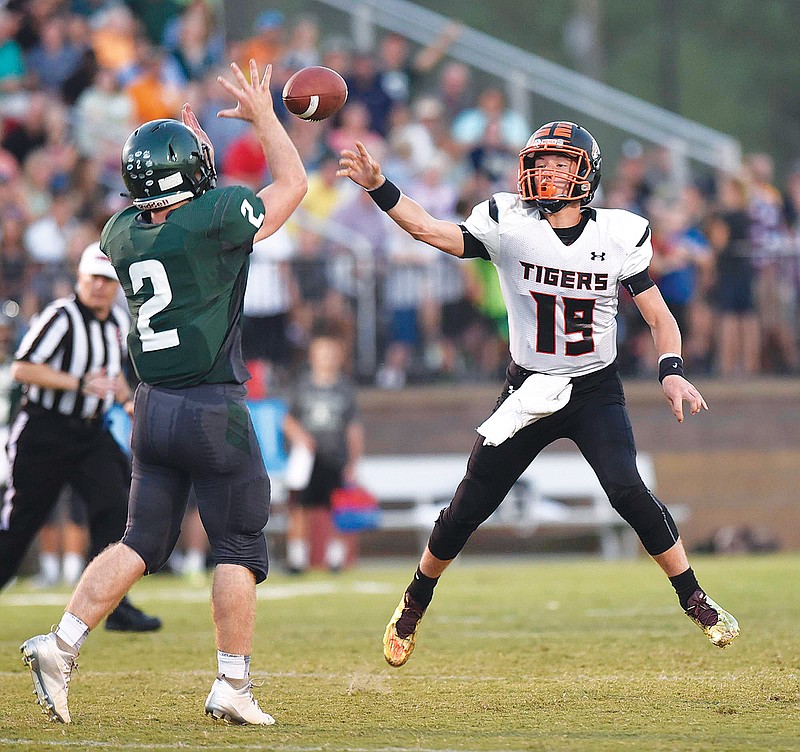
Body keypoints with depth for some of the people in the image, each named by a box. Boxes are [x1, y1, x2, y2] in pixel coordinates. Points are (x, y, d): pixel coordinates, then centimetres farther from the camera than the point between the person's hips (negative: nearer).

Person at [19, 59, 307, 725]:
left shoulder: (123, 233, 5)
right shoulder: (215, 218, -12)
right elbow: (292, 185, 4)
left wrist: (196, 152, 32)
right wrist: (264, 116, 15)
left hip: (153, 408, 6)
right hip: (214, 409, -6)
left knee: (143, 541, 12)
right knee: (240, 547, 3)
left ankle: (62, 644, -2)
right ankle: (232, 686, 2)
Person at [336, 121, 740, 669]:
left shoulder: (619, 235, -6)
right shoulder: (509, 224, -7)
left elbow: (659, 317, -3)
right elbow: (433, 232, -15)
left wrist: (672, 372, -20)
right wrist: (379, 188, -28)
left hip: (597, 393, -1)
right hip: (529, 392, 1)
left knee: (628, 491, -23)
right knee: (468, 508, 4)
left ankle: (696, 602, -8)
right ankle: (416, 602, 29)